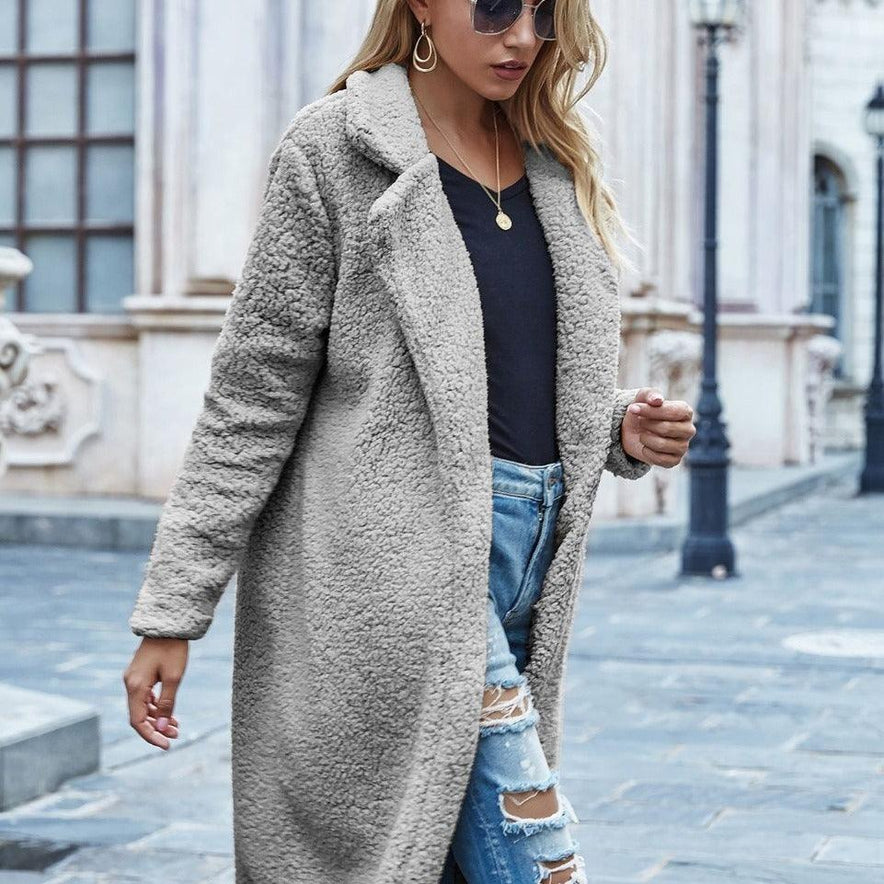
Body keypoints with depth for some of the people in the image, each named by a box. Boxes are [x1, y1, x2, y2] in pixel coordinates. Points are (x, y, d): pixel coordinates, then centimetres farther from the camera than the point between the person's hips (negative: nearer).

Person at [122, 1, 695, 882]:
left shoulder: (556, 164, 15)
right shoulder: (336, 147, -4)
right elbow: (254, 395, -5)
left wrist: (624, 428, 2)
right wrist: (172, 611, -7)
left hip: (527, 554, 7)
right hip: (401, 550, -7)